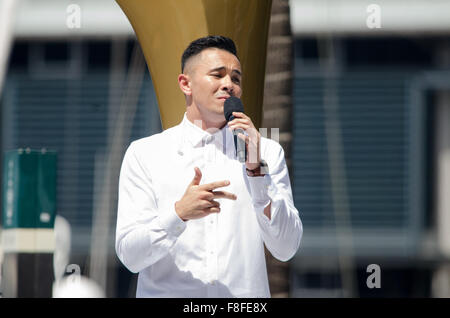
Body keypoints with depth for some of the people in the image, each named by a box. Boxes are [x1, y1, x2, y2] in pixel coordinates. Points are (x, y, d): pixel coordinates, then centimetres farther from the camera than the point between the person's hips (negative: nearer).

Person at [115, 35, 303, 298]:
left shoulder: (267, 152, 11)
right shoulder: (144, 153, 7)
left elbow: (286, 249, 2)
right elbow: (130, 256, -1)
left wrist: (256, 170, -6)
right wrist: (179, 214, -16)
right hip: (168, 293, 0)